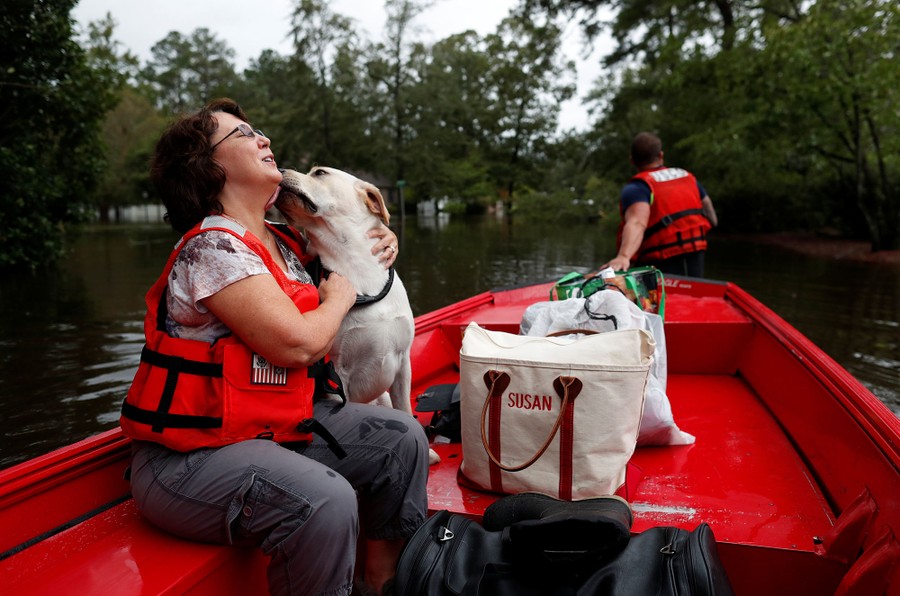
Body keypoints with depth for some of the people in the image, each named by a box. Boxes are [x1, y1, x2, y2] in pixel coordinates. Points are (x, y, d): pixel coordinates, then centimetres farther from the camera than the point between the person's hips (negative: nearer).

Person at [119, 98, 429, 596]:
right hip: (190, 455, -9)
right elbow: (296, 343, -25)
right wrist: (338, 298, -6)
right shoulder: (213, 247, -18)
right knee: (327, 500, -33)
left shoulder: (281, 243, 9)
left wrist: (374, 245, 10)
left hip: (275, 422, 9)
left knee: (402, 437, 3)